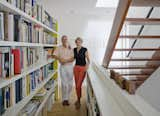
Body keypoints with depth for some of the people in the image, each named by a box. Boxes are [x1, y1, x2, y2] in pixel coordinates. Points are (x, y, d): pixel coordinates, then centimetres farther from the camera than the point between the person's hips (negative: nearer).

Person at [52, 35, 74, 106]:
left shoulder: (70, 48, 6)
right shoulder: (59, 48, 4)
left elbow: (73, 58, -3)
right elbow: (54, 55, -7)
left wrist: (66, 60, -19)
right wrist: (60, 59, -22)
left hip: (70, 66, 2)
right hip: (63, 67, -2)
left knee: (70, 84, 4)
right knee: (64, 83, -6)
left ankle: (67, 98, 19)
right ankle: (64, 99, 4)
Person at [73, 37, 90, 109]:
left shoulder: (84, 49, -8)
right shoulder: (74, 50, 7)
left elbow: (88, 60, -7)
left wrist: (87, 67, -23)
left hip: (82, 68, -5)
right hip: (76, 68, 5)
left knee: (79, 85, -9)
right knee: (77, 85, 9)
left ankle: (78, 101, 4)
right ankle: (78, 99, 24)